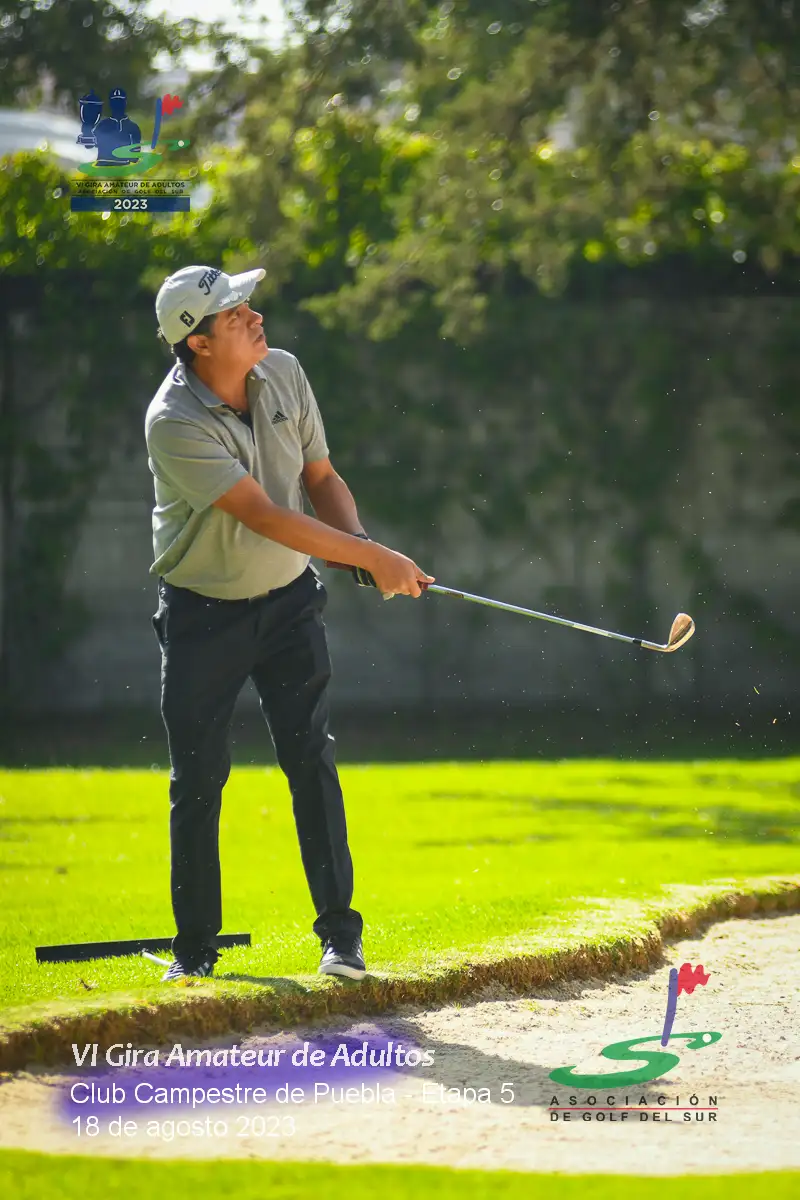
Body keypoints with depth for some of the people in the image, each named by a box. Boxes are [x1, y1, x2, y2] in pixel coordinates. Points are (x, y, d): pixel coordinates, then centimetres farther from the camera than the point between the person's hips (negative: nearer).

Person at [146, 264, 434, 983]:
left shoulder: (284, 374, -4)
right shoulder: (174, 422, -24)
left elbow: (320, 478, 7)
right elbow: (264, 516, -28)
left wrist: (358, 543, -13)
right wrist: (373, 559, -29)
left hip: (288, 600, 4)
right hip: (201, 613, -4)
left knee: (312, 759, -5)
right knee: (197, 781, 1)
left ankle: (340, 932, -2)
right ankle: (195, 946, 12)